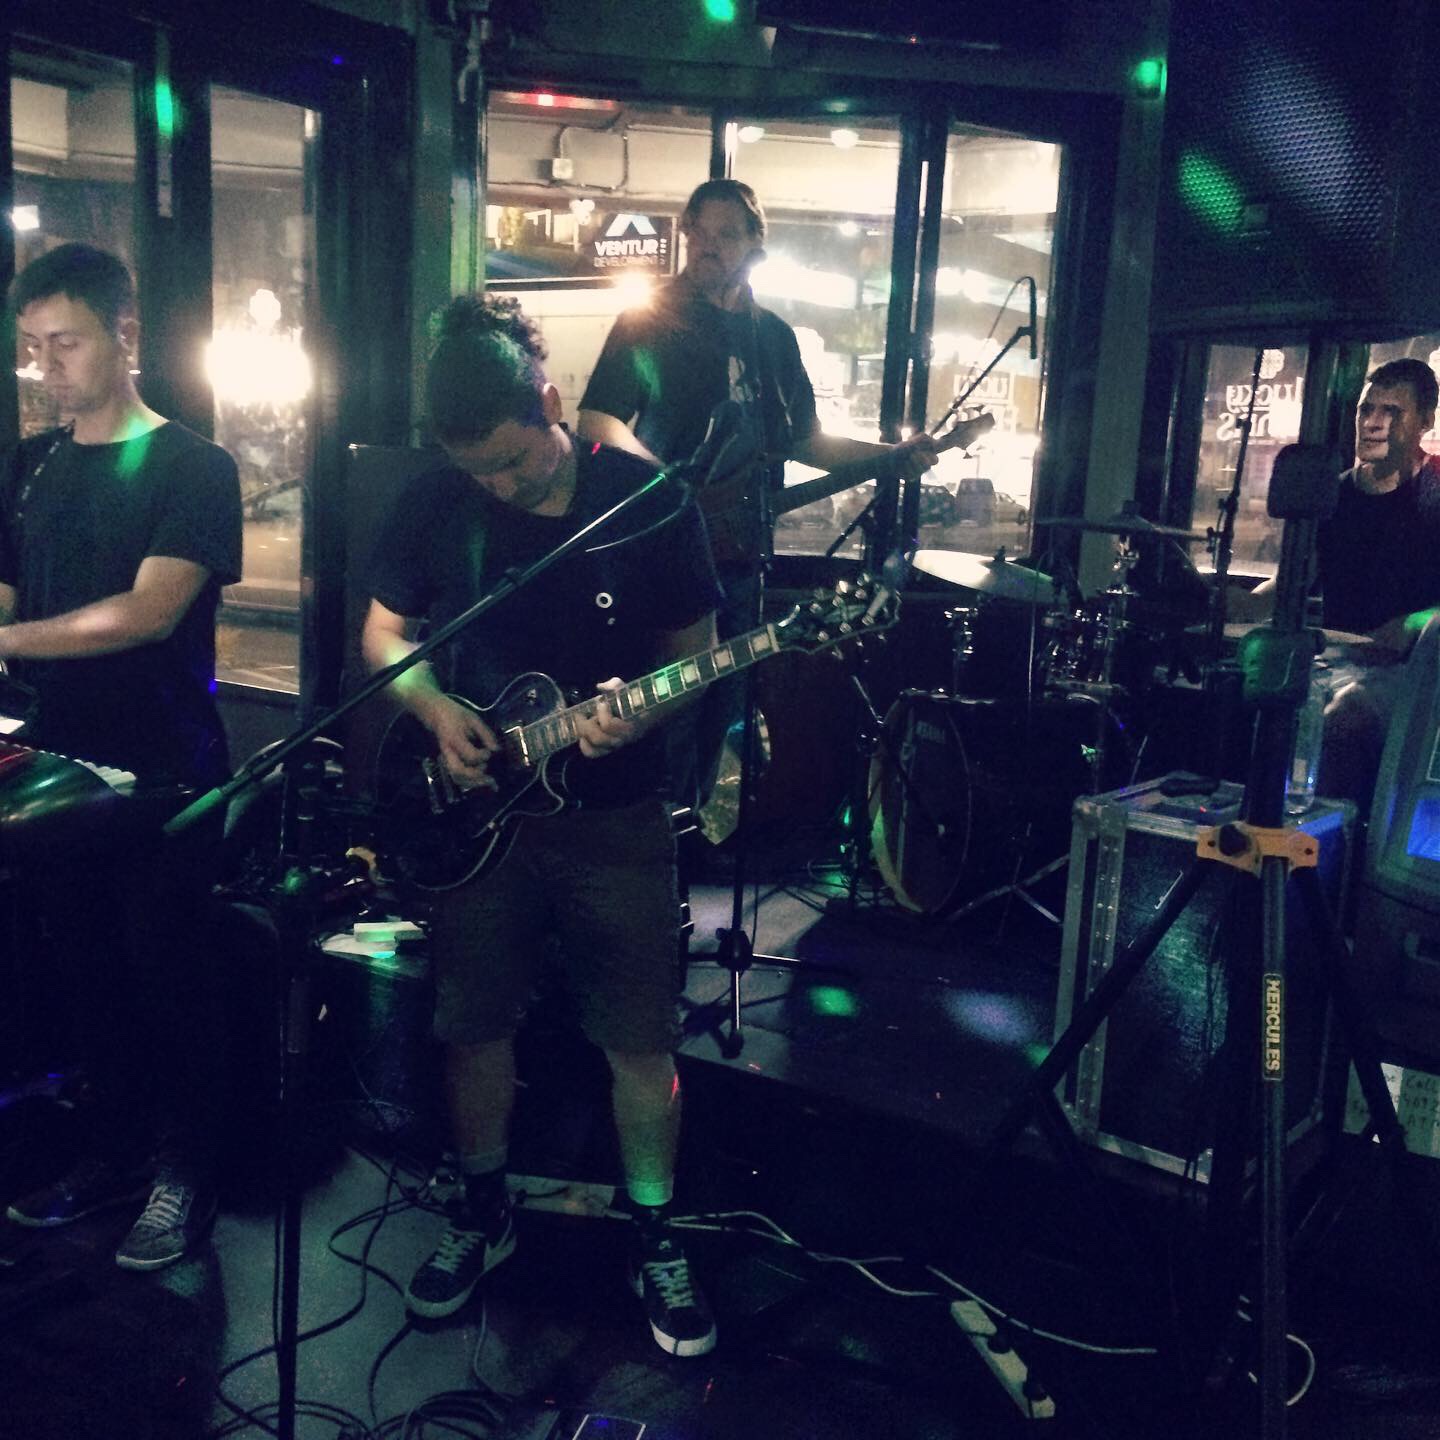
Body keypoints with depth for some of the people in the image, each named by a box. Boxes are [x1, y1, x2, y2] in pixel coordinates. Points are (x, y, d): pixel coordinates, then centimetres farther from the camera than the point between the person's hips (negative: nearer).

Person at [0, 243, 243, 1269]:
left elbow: (151, 609, -16)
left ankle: (185, 1175, 16)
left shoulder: (191, 467, -5)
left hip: (163, 774, -5)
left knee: (165, 972, 1)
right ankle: (118, 1151, 29)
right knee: (88, 970, 12)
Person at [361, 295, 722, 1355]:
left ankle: (657, 1241, 26)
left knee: (642, 1040, 4)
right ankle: (485, 1212, 38)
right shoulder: (437, 503, -3)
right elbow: (385, 633, 8)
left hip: (615, 816, -2)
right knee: (475, 1024, 13)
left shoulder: (649, 502, -8)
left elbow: (695, 648, -2)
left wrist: (642, 710, -22)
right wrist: (436, 710, -11)